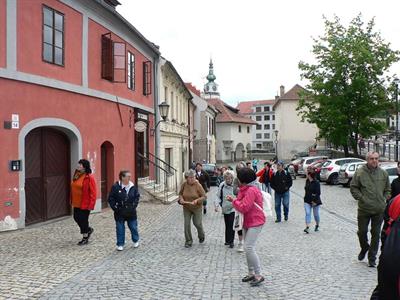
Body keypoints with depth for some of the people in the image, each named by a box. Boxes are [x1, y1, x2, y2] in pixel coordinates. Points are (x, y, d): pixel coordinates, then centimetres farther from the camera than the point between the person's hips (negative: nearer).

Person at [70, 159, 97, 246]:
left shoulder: (89, 177, -16)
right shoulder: (76, 175, 7)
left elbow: (93, 192, -17)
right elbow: (73, 188, 15)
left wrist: (91, 205, -18)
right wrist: (72, 200, 13)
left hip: (85, 204, -8)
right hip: (76, 203, 8)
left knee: (83, 219, 2)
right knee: (76, 218, 14)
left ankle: (85, 238, 19)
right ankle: (88, 229, 38)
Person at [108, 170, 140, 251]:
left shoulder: (132, 187, -3)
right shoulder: (116, 187, -12)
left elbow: (137, 196, 9)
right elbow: (111, 199, -7)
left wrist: (134, 205, -1)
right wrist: (115, 207, -11)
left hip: (131, 212, 3)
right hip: (120, 213, -2)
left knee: (133, 227, 12)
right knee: (120, 229, 7)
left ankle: (136, 241, 33)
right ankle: (120, 244, 20)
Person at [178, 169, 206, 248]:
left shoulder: (198, 185, -17)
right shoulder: (184, 184, -8)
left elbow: (204, 196, -13)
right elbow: (180, 193, 8)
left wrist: (197, 201, -28)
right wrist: (181, 199, -13)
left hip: (197, 208, -3)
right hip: (186, 208, 3)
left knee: (197, 223, 5)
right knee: (187, 224, 1)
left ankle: (201, 236, 37)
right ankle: (188, 241, 17)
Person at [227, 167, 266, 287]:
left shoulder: (251, 191, -21)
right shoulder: (245, 190, 10)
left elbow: (244, 207, -24)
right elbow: (242, 204, 14)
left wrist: (234, 200, -10)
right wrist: (234, 200, 0)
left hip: (255, 222, -10)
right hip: (247, 222, 10)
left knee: (249, 247, -14)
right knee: (248, 247, 13)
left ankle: (258, 275, -5)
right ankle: (251, 273, 23)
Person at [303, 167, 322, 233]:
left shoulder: (316, 182, -16)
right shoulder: (307, 181, 4)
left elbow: (318, 193, -16)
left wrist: (315, 201, -18)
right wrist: (306, 198, 11)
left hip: (315, 201, -5)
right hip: (307, 201, 5)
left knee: (316, 214, 11)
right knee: (307, 213, -8)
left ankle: (317, 225, 35)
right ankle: (307, 228, -13)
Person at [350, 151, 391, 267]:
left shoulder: (383, 173, 4)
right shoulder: (360, 172, -5)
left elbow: (387, 189, 16)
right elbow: (353, 187, 0)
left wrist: (384, 199, 4)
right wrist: (361, 198, -9)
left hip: (379, 210, 2)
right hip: (364, 209, -2)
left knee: (376, 234, 7)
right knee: (362, 232, 7)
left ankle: (372, 258, 18)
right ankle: (364, 248, 37)